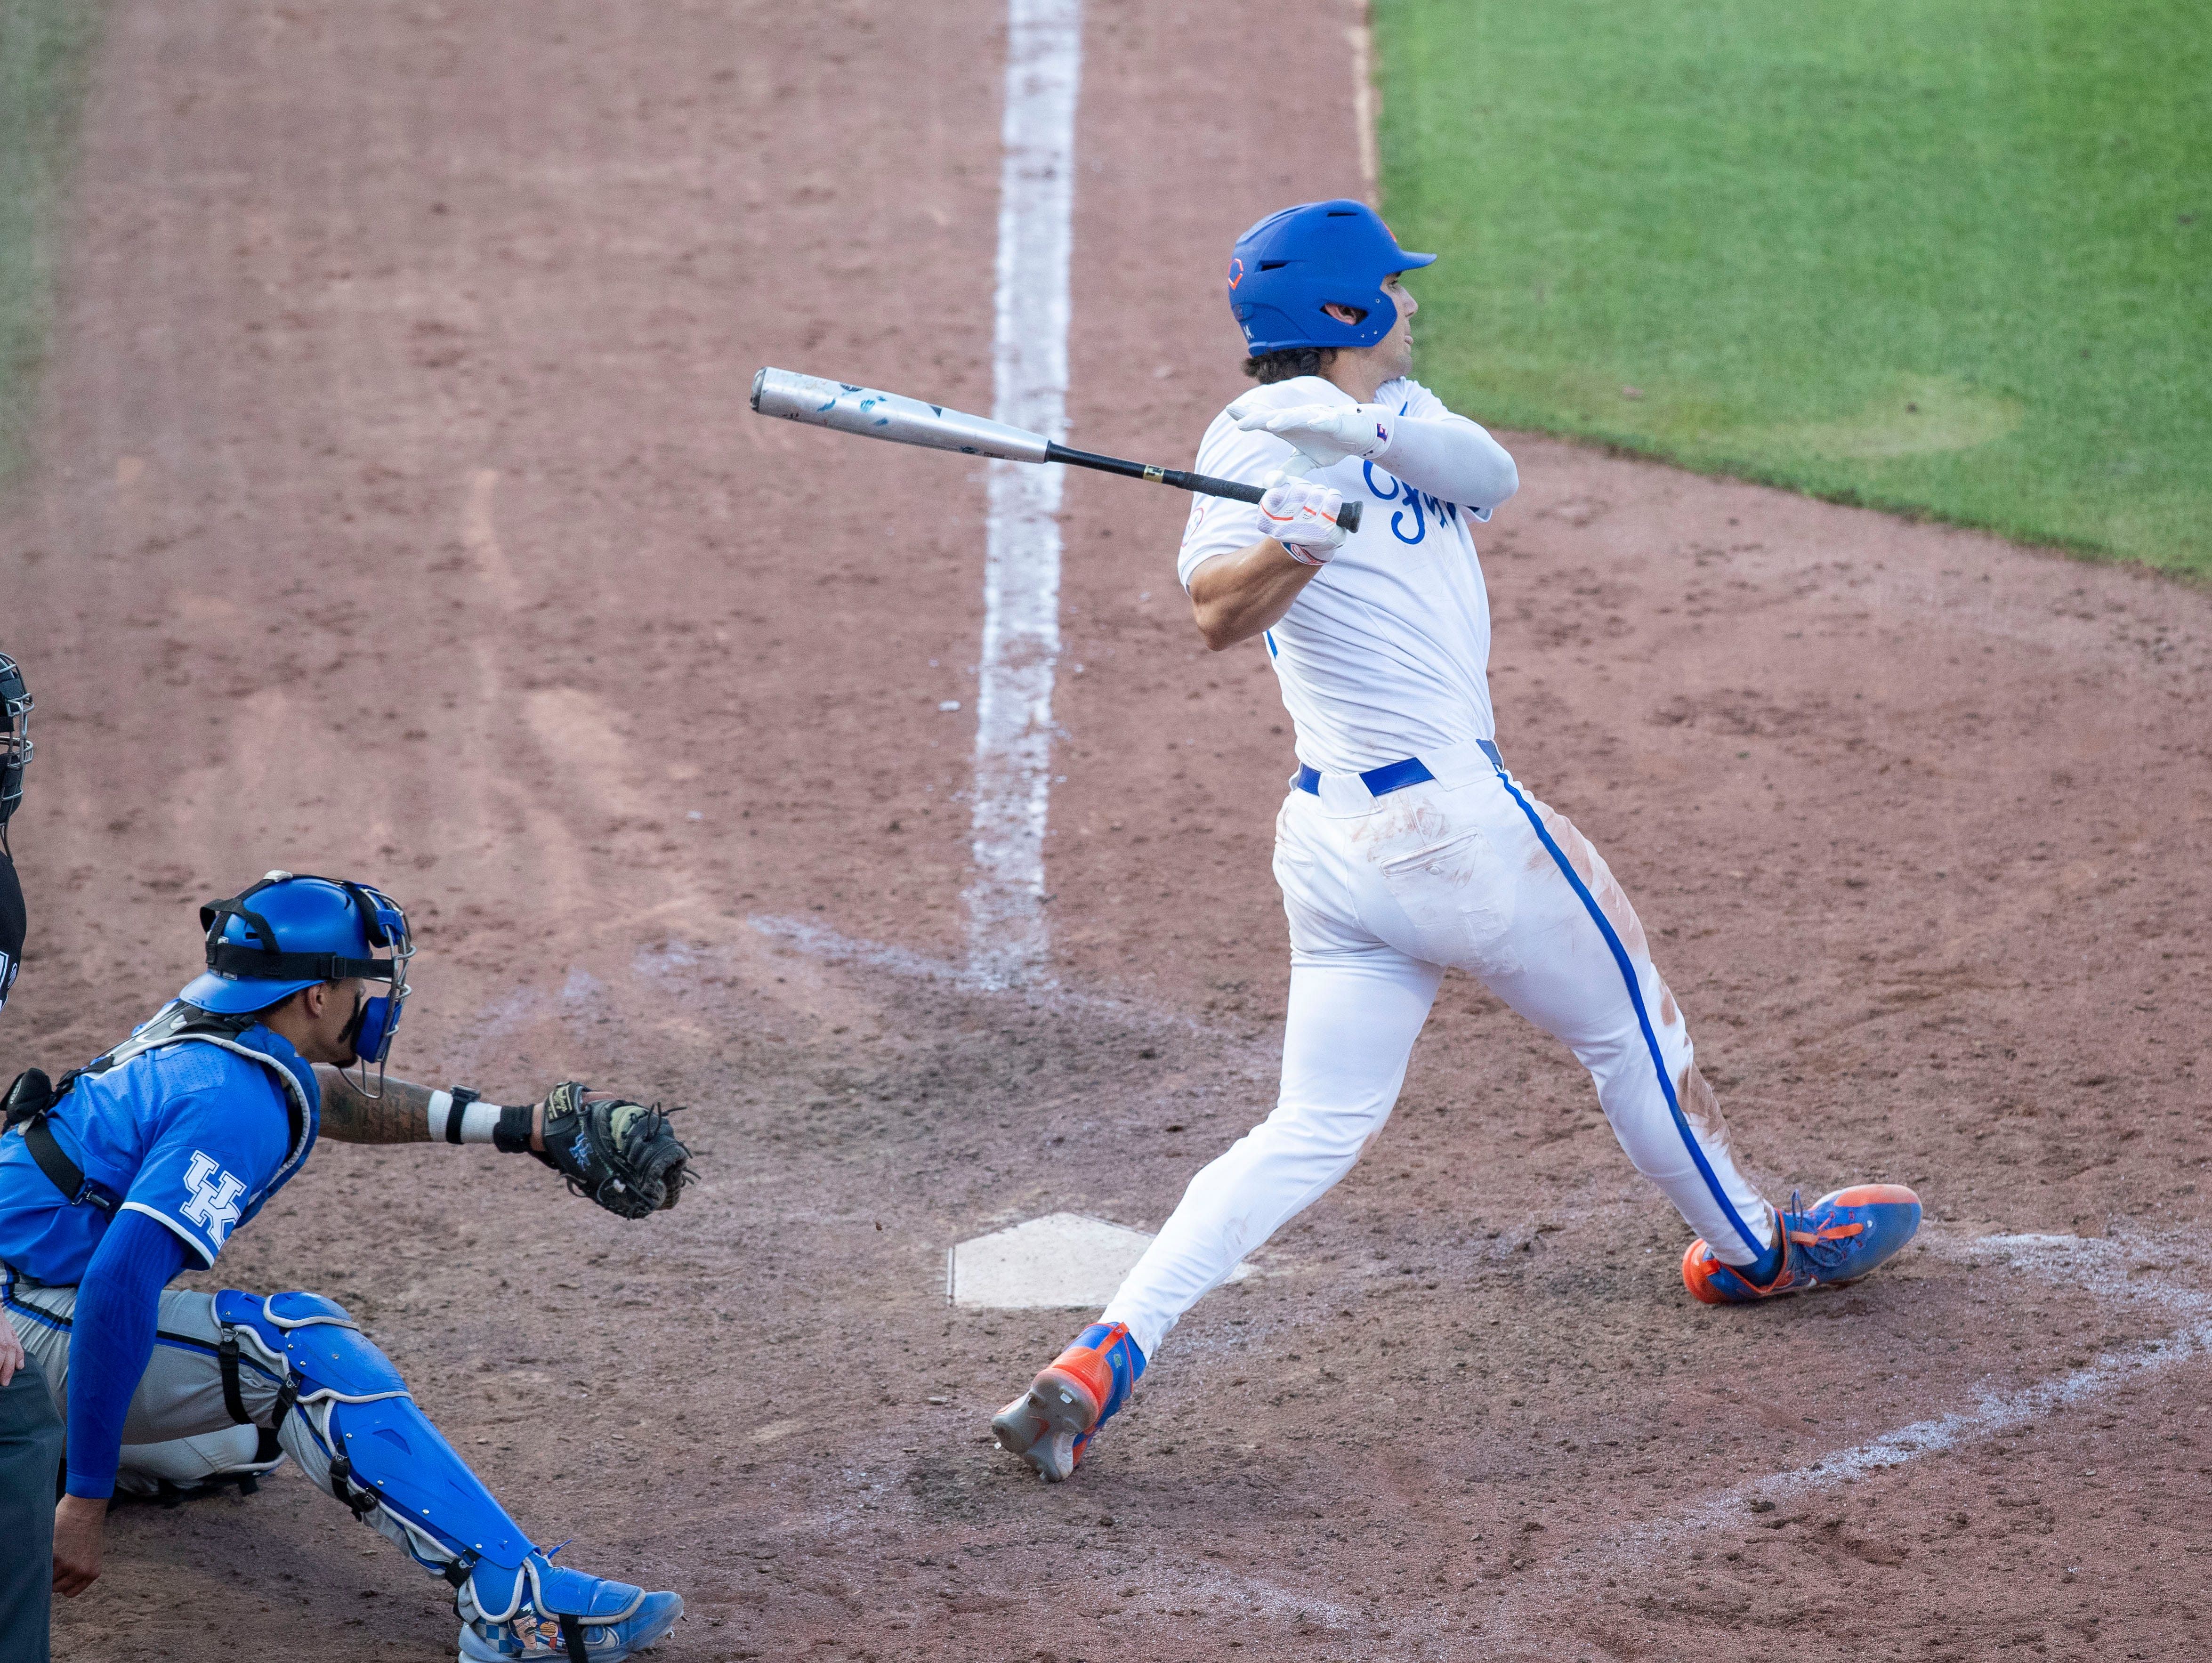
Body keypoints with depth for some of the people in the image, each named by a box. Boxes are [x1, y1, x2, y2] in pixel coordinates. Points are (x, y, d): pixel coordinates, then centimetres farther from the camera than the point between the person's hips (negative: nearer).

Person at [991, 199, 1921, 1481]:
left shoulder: (1404, 411, 14)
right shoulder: (1263, 440, -9)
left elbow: (1494, 477, -8)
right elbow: (1218, 615, -25)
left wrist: (1378, 431, -27)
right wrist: (1294, 546, -46)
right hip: (1449, 820, -8)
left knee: (1317, 1131, 4)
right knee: (1632, 1028, 14)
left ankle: (1101, 1362, -6)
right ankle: (1750, 1248, 36)